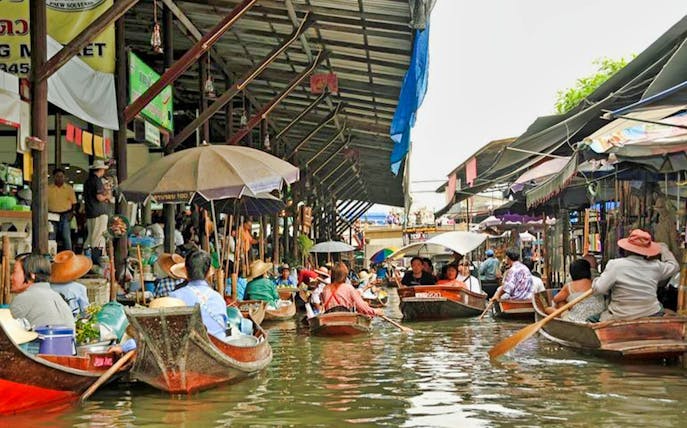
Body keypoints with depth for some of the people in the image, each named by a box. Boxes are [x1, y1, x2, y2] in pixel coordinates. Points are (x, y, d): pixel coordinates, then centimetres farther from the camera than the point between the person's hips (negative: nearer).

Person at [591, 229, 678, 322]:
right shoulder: (656, 266, -1)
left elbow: (599, 289, -15)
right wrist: (663, 247, 34)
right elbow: (674, 265, 20)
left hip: (621, 319, -2)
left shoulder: (616, 265, -13)